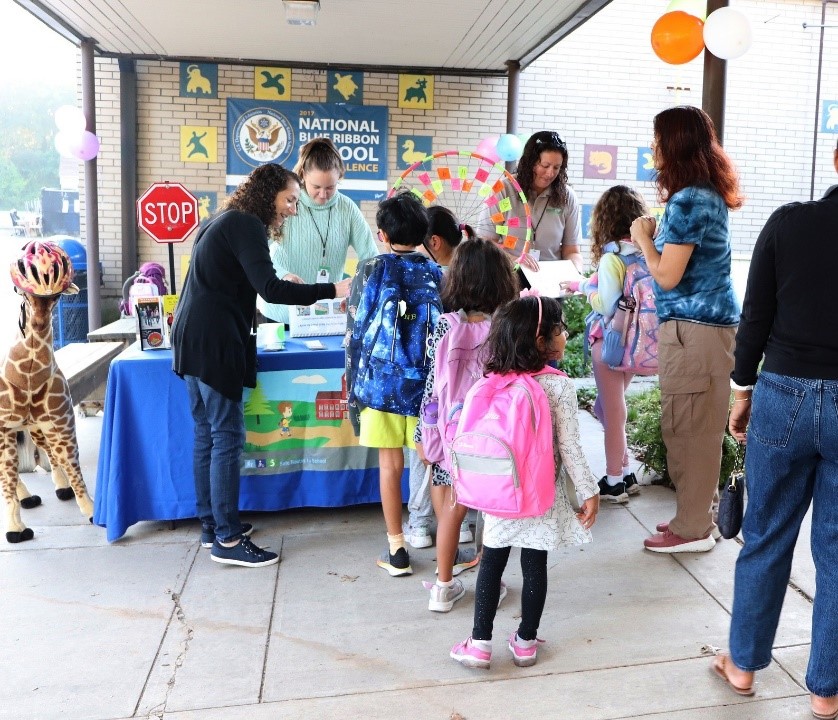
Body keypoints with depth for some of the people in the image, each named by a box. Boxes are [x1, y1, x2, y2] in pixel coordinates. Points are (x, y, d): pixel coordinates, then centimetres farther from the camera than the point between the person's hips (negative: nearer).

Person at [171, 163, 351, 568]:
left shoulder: (224, 222, 20)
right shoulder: (245, 224, -10)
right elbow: (269, 288, -20)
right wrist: (332, 290, -19)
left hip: (191, 340, 10)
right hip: (213, 345, -10)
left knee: (207, 436, 12)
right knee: (227, 438, -6)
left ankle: (211, 526, 20)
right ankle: (227, 540, -1)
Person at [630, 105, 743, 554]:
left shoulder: (687, 200, -16)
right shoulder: (709, 194, 14)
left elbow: (667, 276, -16)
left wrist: (643, 238, -3)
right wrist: (657, 235, 11)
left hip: (693, 330, -10)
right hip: (709, 322, 10)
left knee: (688, 429, -2)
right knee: (697, 428, 15)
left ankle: (692, 529, 8)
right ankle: (695, 516, 26)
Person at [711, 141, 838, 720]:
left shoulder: (788, 223, -6)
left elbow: (755, 319, -4)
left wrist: (742, 392, 8)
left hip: (784, 396, 1)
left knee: (766, 540, 15)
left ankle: (744, 664, 29)